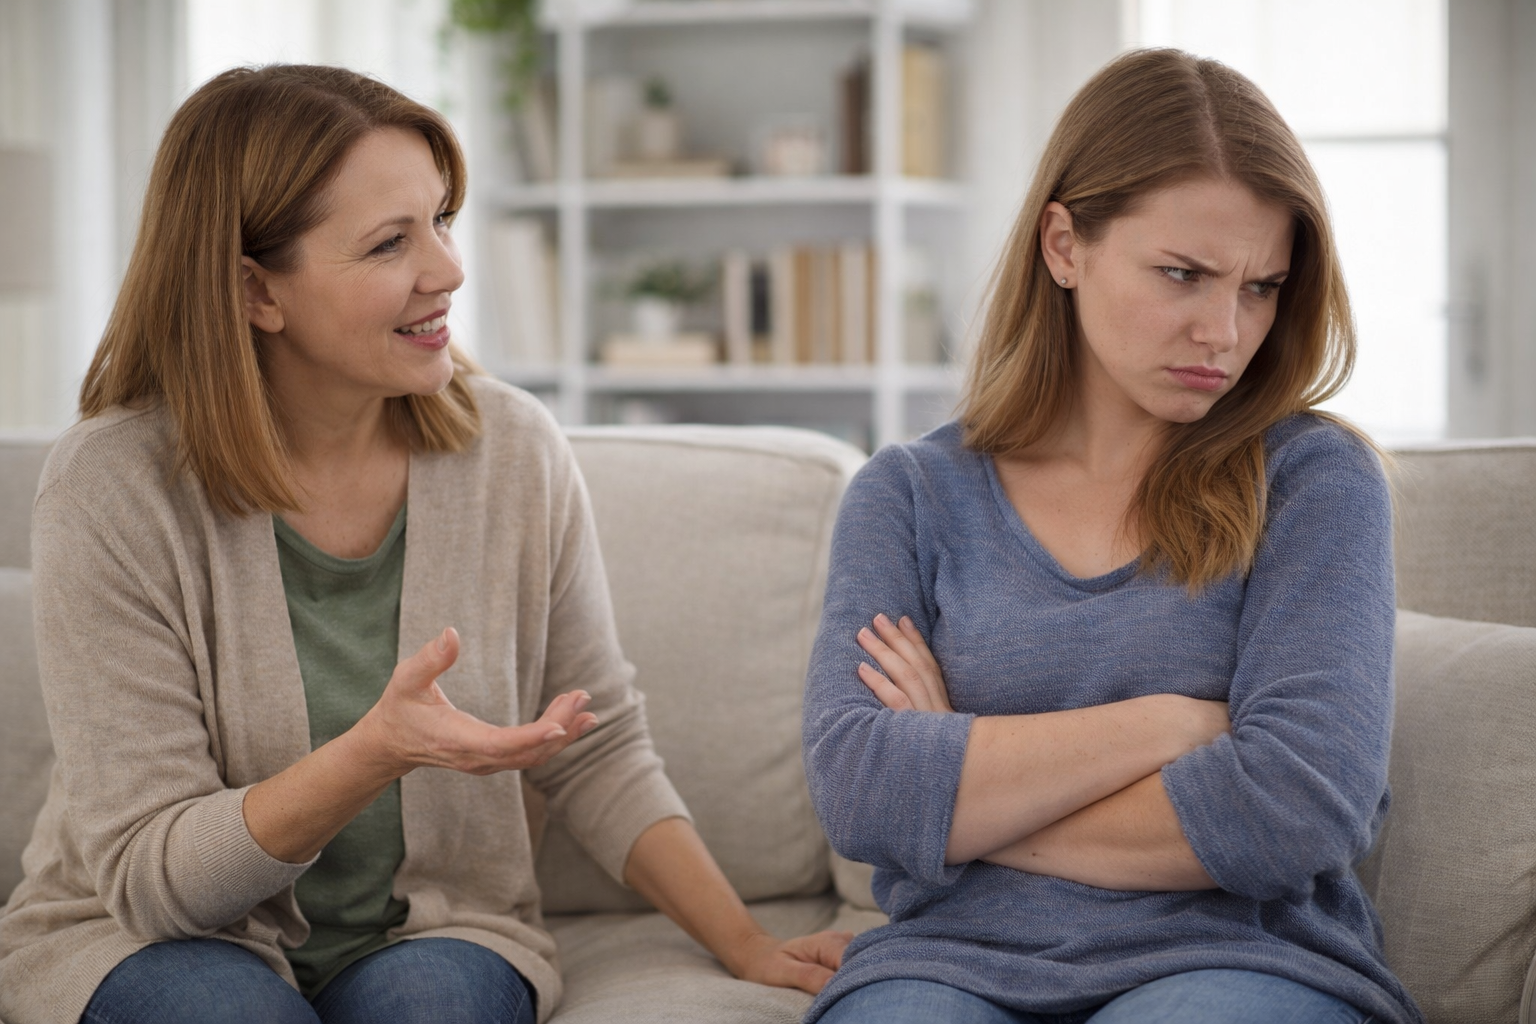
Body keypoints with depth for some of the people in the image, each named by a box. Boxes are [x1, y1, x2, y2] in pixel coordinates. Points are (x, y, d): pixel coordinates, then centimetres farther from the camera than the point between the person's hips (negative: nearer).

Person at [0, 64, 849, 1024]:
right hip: (166, 943, -2)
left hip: (434, 929, 2)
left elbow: (596, 749, 7)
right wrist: (376, 755, -32)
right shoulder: (113, 489, -16)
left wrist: (746, 944, -2)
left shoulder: (516, 450, -5)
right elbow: (147, 874, -17)